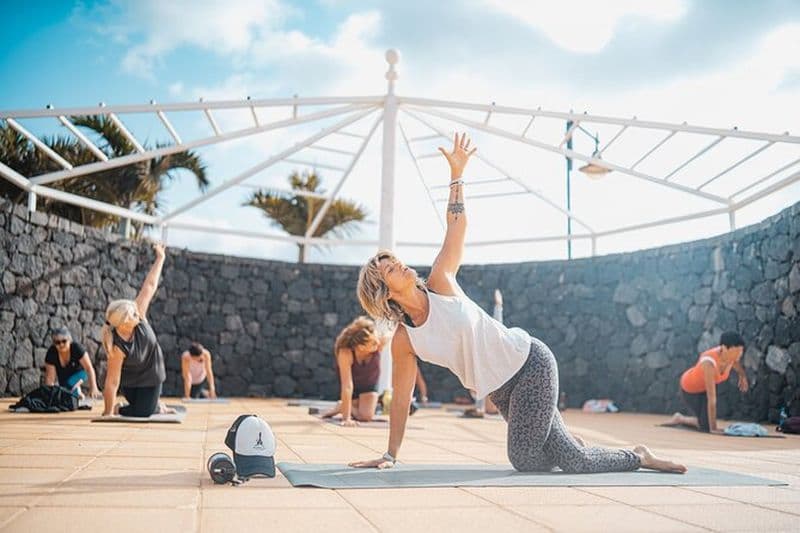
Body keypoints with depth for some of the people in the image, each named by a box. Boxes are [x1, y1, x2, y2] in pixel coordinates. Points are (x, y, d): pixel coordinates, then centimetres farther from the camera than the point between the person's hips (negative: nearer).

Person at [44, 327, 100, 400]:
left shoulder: (76, 347, -29)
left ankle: (77, 391, 0)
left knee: (70, 384, -30)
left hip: (78, 372, -3)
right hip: (62, 375, 3)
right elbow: (50, 377, -21)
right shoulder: (51, 353, -24)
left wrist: (93, 388, -38)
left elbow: (89, 368, -30)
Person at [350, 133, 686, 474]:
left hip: (530, 361, -3)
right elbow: (401, 399, 2)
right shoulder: (402, 341, -6)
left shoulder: (440, 283, -8)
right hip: (501, 391, 3)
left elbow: (456, 226, -1)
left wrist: (456, 173, -2)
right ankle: (638, 458, 28)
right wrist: (390, 455, 4)